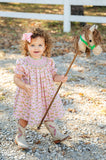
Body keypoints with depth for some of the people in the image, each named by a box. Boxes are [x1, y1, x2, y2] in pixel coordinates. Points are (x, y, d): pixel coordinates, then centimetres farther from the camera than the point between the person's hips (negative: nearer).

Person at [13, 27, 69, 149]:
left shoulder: (48, 62, -2)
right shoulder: (23, 63, -13)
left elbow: (53, 76, 8)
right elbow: (16, 78, -11)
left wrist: (60, 78, -14)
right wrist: (24, 86, -28)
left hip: (45, 95, 3)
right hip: (28, 96, -3)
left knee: (48, 116, 14)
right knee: (24, 117, 8)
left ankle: (56, 134, 30)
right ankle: (20, 137, 28)